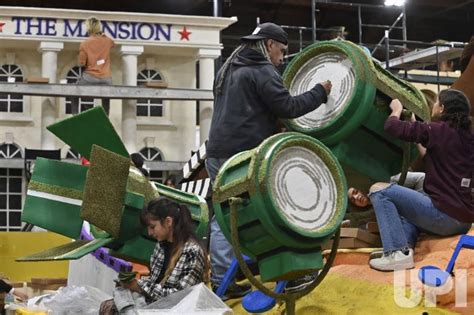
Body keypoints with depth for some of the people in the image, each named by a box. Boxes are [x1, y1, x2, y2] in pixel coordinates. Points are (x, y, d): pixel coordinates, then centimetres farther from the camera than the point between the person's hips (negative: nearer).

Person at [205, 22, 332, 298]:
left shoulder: (228, 70, 22)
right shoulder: (262, 71, -7)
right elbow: (287, 107, -13)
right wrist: (320, 92, -2)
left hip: (218, 154, 8)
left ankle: (221, 283, 6)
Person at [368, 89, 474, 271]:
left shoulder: (439, 131, -10)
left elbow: (392, 127, -8)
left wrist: (397, 109, 14)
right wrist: (415, 125, 34)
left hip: (443, 214, -8)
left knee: (379, 190, -3)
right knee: (409, 208, 33)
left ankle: (397, 253, -12)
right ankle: (405, 247, 11)